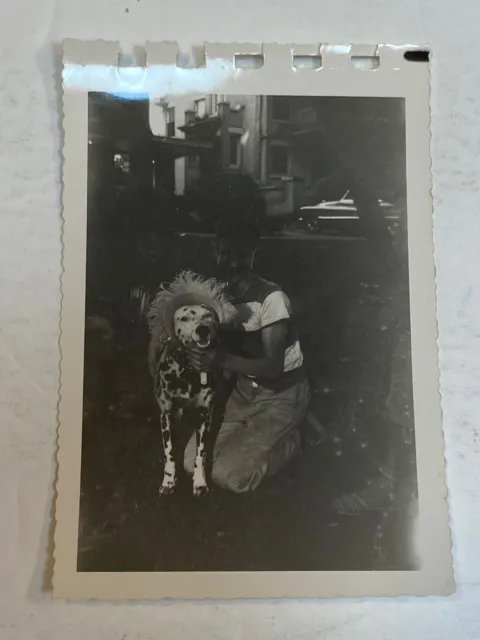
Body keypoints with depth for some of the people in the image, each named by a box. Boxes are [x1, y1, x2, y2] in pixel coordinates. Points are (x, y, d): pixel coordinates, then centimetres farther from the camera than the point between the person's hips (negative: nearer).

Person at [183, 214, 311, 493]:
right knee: (193, 462, 0)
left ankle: (290, 441, 9)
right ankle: (260, 439, 18)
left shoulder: (272, 298, -23)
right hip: (244, 389, 7)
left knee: (229, 475, -15)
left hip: (282, 394, -6)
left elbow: (273, 366, -25)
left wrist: (221, 359, -39)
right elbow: (224, 344, 2)